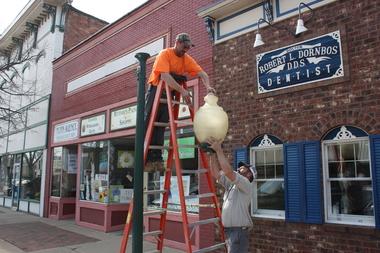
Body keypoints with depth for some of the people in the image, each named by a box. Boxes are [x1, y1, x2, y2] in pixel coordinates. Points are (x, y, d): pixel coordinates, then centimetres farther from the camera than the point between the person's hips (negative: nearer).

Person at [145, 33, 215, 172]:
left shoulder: (187, 59, 2)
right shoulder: (165, 54, -14)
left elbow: (202, 73, -8)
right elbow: (165, 76, -28)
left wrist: (208, 86, -29)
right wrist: (182, 90, -35)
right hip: (156, 90, -5)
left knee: (161, 126, 2)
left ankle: (156, 159, 2)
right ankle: (144, 159, -4)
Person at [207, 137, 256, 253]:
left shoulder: (246, 185, -10)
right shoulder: (230, 184, 15)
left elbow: (228, 171, -25)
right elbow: (215, 173, 7)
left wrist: (218, 150, -22)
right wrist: (213, 153, -1)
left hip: (239, 231, -9)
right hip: (228, 230, 9)